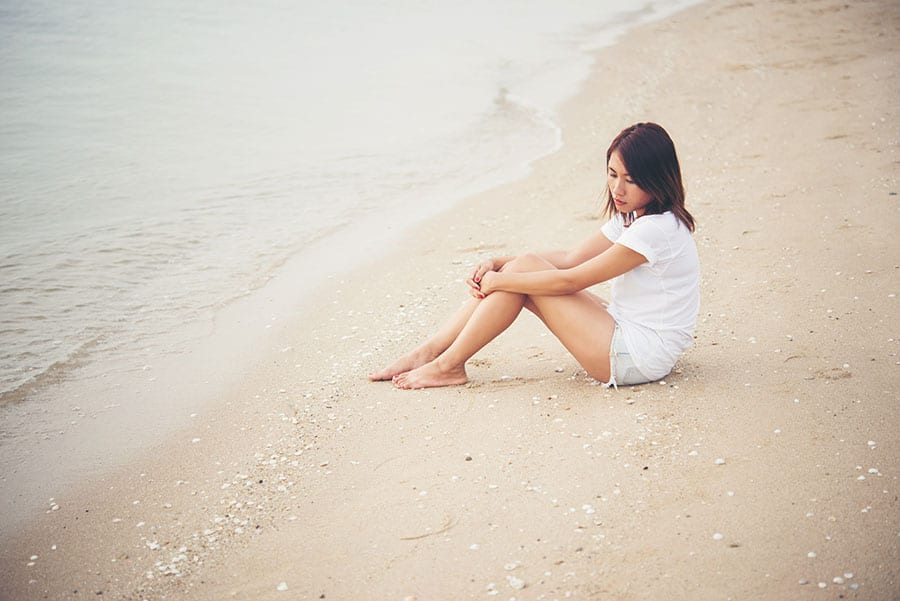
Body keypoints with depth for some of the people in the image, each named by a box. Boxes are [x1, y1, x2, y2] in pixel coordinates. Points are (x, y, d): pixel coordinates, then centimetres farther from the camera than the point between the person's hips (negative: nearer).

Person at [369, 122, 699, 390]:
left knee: (525, 268, -14)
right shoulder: (630, 217, 9)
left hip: (640, 356, -9)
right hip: (623, 332, 9)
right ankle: (429, 350, 2)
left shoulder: (657, 229, -22)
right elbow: (572, 258, 10)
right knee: (520, 267, -1)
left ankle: (450, 364, -6)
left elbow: (569, 281, -21)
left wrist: (498, 280, -12)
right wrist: (498, 264, -1)